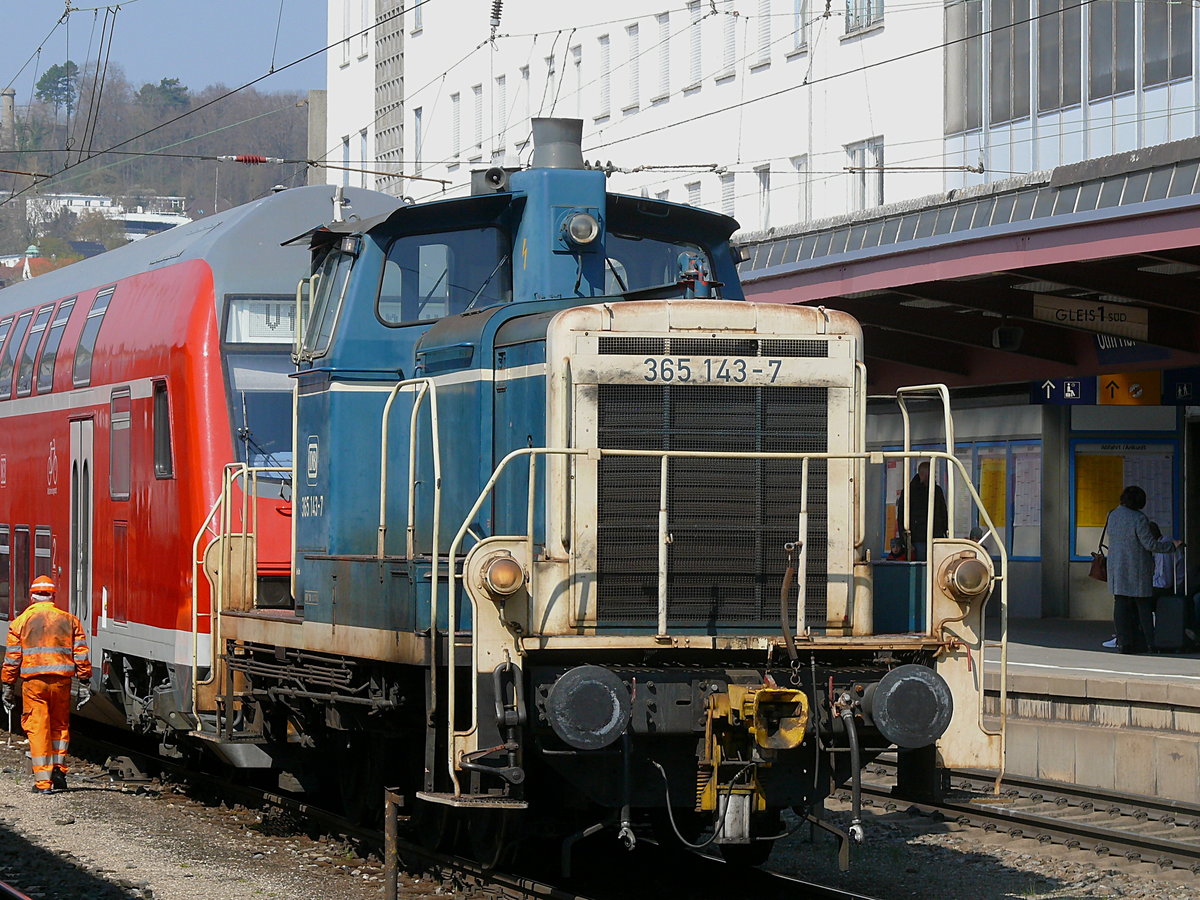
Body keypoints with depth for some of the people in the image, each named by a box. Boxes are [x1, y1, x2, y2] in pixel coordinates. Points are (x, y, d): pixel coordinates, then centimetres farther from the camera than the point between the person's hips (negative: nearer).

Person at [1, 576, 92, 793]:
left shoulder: (21, 622, 3)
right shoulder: (69, 620, 7)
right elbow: (81, 654, 4)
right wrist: (84, 683, 8)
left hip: (33, 681, -2)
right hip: (62, 680, 2)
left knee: (37, 728, 2)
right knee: (60, 726, 20)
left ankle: (43, 781, -1)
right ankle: (59, 771, 17)